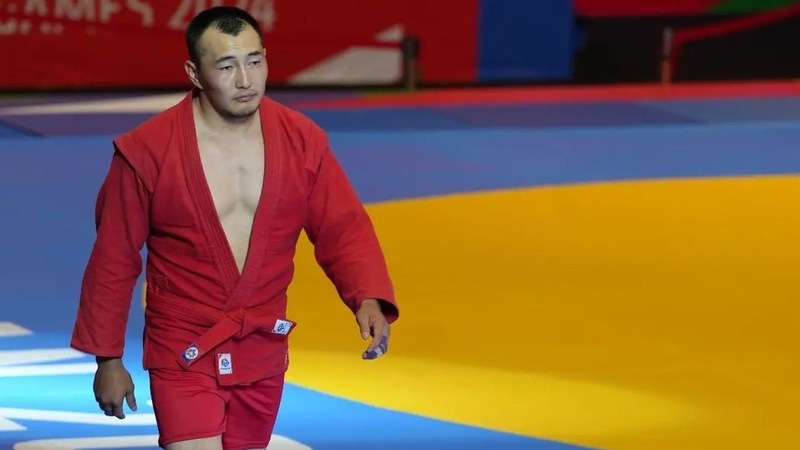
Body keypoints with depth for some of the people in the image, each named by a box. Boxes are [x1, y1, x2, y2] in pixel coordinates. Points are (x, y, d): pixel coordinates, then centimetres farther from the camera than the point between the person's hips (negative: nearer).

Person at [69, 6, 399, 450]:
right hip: (183, 355, -4)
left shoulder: (302, 141, -3)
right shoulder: (147, 151, -12)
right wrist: (107, 359, -1)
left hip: (263, 354, 4)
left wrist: (368, 299, -19)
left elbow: (343, 229, 1)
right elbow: (113, 260, -4)